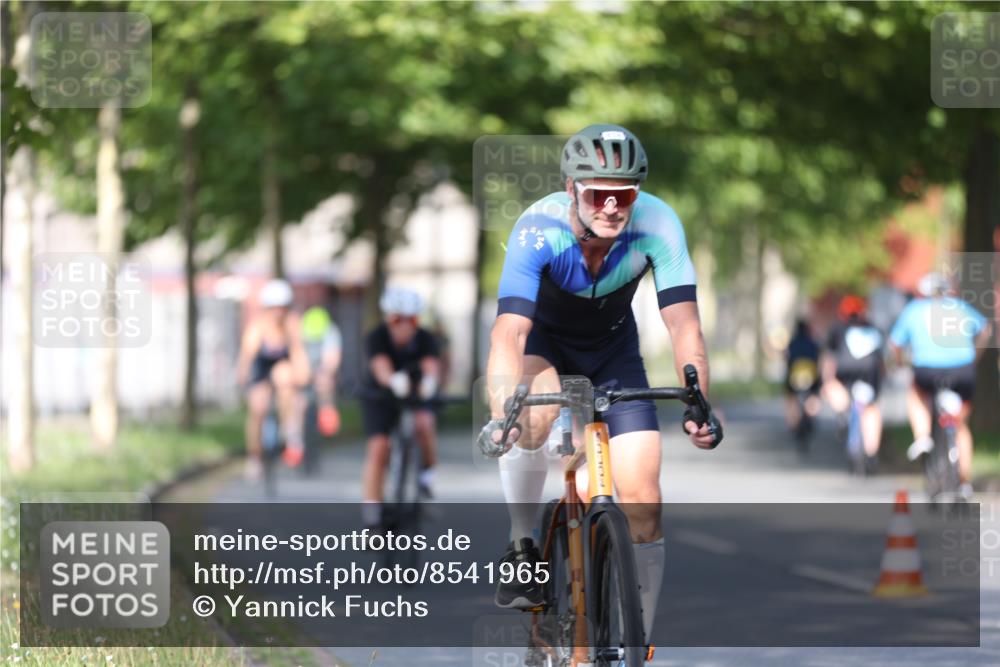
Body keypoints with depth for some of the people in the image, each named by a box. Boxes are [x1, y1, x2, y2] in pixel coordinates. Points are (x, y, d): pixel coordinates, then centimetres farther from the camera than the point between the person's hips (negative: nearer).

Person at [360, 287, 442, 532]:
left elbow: (431, 365, -38)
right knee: (378, 448, -17)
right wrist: (393, 380, -66)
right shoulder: (377, 337, -23)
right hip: (380, 397, -1)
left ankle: (427, 473, -5)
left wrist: (430, 380, -63)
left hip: (416, 395, 1)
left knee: (424, 424, -31)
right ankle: (370, 515, -13)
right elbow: (381, 367, -42)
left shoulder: (425, 340, -19)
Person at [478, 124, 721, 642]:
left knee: (642, 501, -9)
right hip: (542, 337, -2)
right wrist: (501, 415, -60)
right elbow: (509, 333, -44)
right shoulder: (538, 230, -35)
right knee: (536, 410, -37)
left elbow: (683, 324, -33)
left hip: (612, 346, 2)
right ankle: (521, 549, -14)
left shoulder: (656, 225, -29)